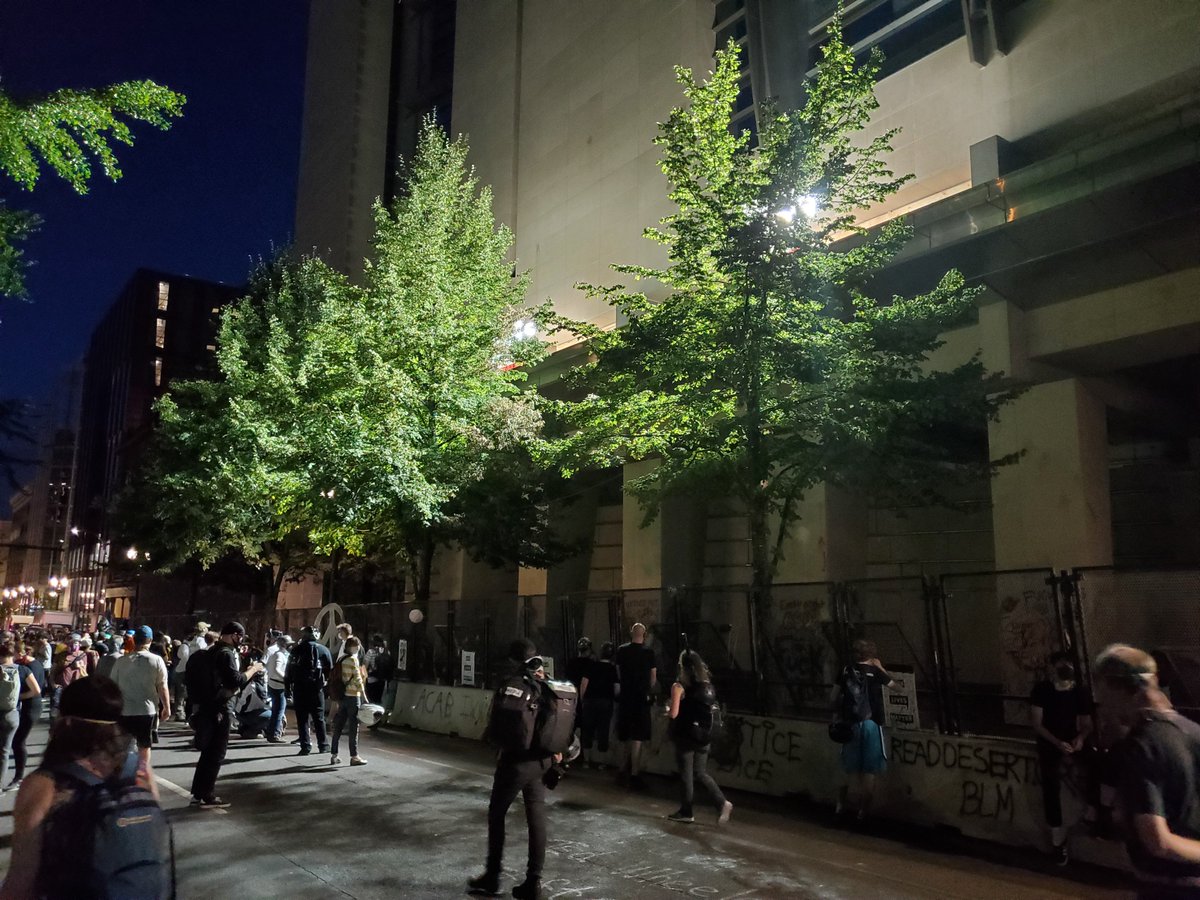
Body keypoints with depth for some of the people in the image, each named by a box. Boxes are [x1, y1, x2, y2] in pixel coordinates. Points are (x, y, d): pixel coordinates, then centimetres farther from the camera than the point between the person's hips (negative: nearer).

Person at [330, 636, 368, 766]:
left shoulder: (341, 659, 11)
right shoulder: (353, 659, -11)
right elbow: (357, 678, -14)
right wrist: (364, 695, -10)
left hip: (342, 696, 7)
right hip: (353, 696, -7)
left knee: (338, 726, 11)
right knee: (353, 727, -1)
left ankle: (334, 755, 16)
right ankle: (354, 757, 2)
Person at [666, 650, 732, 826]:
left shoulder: (679, 686, -14)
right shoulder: (707, 685, 4)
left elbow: (674, 714, -15)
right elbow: (711, 709, 11)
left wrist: (667, 709, 6)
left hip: (685, 737, -5)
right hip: (703, 736, 5)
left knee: (686, 774, 7)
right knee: (701, 773, 15)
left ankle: (686, 812, 16)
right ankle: (722, 802, 1)